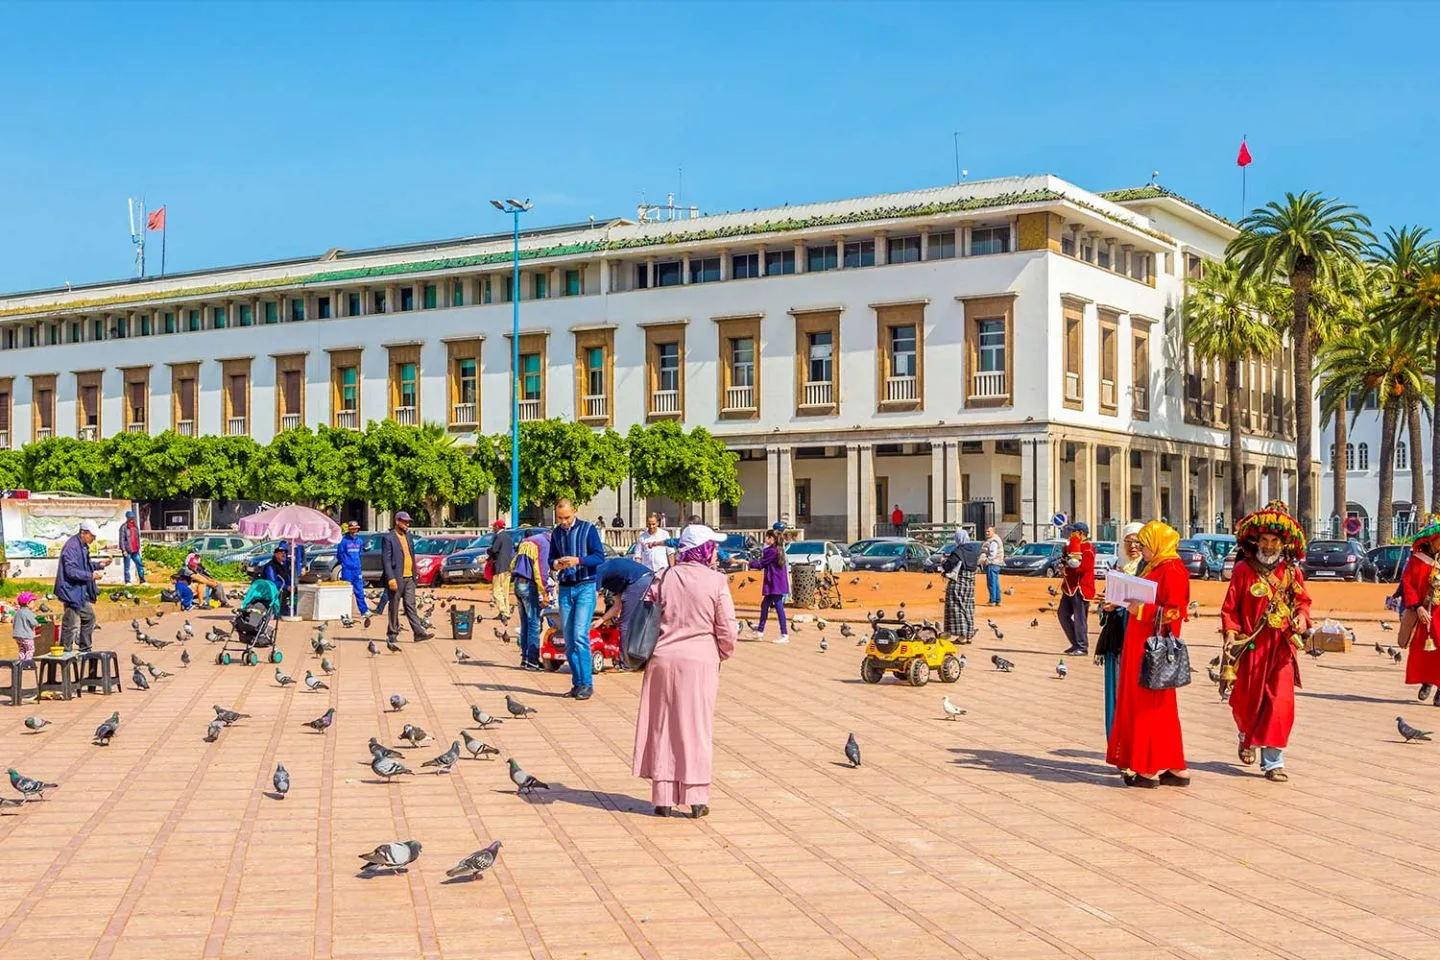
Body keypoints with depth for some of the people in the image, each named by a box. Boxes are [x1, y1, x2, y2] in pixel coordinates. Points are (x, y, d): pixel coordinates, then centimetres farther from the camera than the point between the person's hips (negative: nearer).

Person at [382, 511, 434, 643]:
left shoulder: (408, 537, 15)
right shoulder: (389, 538, -7)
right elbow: (386, 560, -12)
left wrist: (414, 574, 15)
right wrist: (391, 579, -19)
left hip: (409, 578, 6)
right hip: (396, 578, -6)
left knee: (410, 606, 2)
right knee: (394, 607, 3)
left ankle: (419, 632, -4)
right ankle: (392, 634, 12)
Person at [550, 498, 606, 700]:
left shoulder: (588, 529, -2)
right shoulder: (556, 533, 13)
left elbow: (600, 557, -7)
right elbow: (551, 559, 16)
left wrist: (578, 560, -22)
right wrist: (555, 564, -8)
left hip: (585, 587, -5)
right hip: (565, 589, 5)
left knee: (580, 636, -16)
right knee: (568, 640, 5)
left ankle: (586, 684, -13)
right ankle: (577, 683, 11)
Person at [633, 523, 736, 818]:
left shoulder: (665, 578, 2)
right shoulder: (716, 581, -7)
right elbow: (726, 628, -6)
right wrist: (723, 654, 12)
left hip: (662, 659, 3)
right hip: (700, 660, -3)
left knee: (663, 728, 9)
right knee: (696, 728, 6)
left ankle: (663, 798, 12)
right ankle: (696, 798, 7)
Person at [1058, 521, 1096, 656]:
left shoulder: (1088, 548, -11)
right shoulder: (1072, 545, 19)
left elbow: (1084, 567, -21)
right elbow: (1067, 561, 17)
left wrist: (1066, 570, -13)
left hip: (1081, 588, -10)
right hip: (1070, 587, 10)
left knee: (1080, 617, -8)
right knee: (1063, 613, 11)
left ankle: (1082, 647, -2)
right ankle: (1075, 644, 19)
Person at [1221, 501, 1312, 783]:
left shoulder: (1292, 571, 4)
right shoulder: (1244, 569, -3)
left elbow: (1303, 600, 14)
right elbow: (1230, 607, -2)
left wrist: (1302, 617, -7)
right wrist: (1230, 632, -14)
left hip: (1281, 648, 1)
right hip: (1249, 647, -1)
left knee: (1280, 705, -5)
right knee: (1247, 702, 12)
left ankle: (1273, 762, 1)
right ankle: (1247, 738, 44)